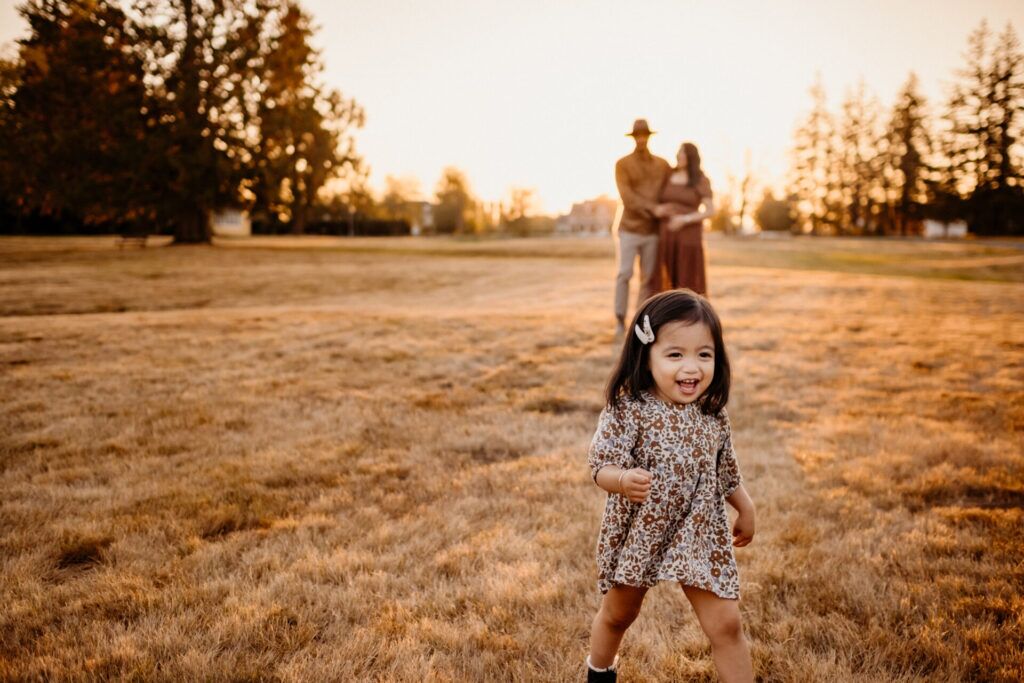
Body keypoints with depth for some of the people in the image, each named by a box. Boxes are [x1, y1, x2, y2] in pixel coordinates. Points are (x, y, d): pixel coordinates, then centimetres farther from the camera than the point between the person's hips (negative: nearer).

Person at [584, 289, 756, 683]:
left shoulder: (713, 415, -7)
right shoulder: (629, 410, -22)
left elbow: (726, 471, 8)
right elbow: (601, 465, -24)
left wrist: (745, 508, 15)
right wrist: (624, 480, -44)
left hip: (700, 536, 2)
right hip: (637, 533, -2)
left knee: (726, 625, -1)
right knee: (618, 615, 22)